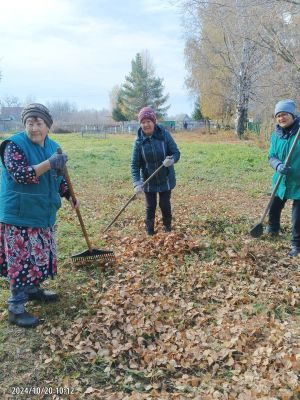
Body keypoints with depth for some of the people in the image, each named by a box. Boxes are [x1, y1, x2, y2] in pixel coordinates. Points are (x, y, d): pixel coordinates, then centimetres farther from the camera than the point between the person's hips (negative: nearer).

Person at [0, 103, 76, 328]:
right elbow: (20, 175, -26)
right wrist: (49, 163, -30)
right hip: (20, 215, -7)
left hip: (44, 213, 7)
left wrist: (70, 195, 11)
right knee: (22, 259, -3)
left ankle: (34, 290, 38)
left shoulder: (52, 146, 7)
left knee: (41, 255, 18)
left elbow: (58, 177, 19)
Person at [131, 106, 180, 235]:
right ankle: (149, 232, 32)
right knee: (150, 207, 10)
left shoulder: (164, 135, -13)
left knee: (165, 205, 10)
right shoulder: (139, 141, -11)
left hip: (165, 179, -1)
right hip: (148, 181, 1)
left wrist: (171, 160, -33)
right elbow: (135, 164, -10)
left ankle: (168, 228, 36)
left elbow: (176, 153, -9)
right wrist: (137, 183, -23)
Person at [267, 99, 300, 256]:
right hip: (281, 181, 5)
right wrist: (278, 165, -20)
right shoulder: (276, 135, 2)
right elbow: (272, 156, 2)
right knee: (274, 208, 20)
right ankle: (273, 229, 48)